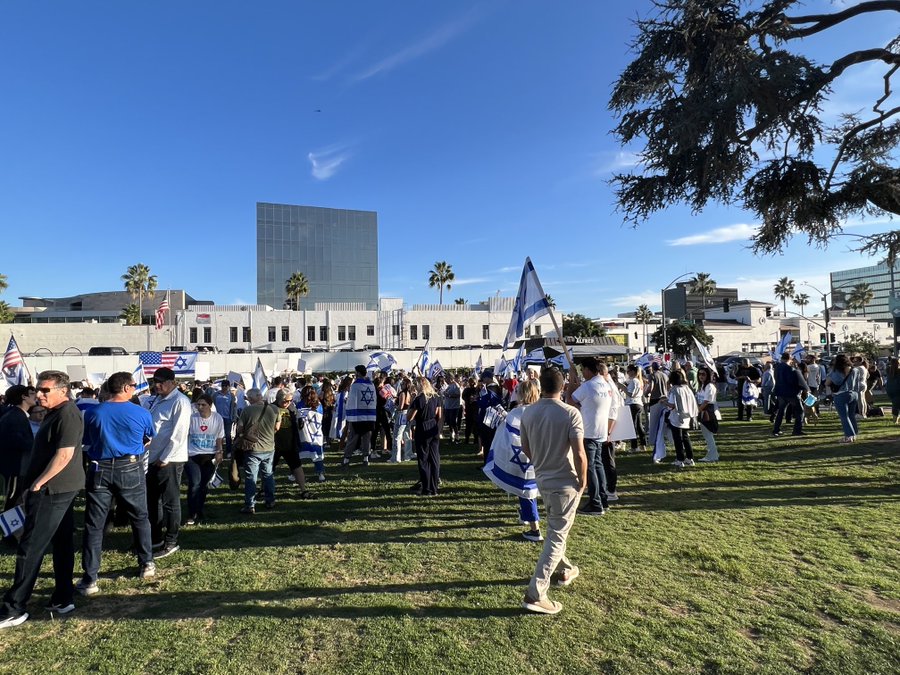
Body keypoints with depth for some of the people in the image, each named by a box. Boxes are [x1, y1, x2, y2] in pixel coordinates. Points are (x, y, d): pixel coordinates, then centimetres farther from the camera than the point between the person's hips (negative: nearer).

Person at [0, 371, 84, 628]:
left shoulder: (67, 415, -18)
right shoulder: (56, 413, 14)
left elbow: (64, 455, -23)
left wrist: (38, 483, -17)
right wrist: (37, 482, 15)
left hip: (53, 490, -10)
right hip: (60, 489, 10)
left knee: (30, 547, -2)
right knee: (62, 544, 13)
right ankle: (63, 598, 22)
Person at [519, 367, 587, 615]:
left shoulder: (528, 413, -3)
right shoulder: (570, 413, -19)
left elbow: (526, 449, 6)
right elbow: (579, 454, -21)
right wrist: (583, 480, -5)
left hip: (542, 479, 6)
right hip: (565, 482, -6)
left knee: (556, 529, 27)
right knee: (556, 537, 3)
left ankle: (563, 569, 45)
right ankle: (535, 594, 2)